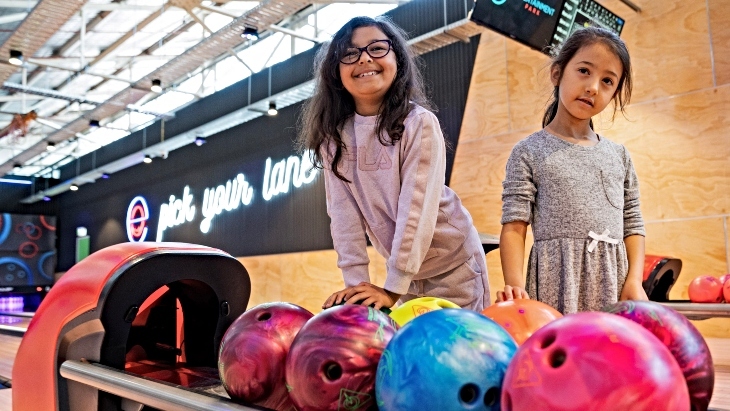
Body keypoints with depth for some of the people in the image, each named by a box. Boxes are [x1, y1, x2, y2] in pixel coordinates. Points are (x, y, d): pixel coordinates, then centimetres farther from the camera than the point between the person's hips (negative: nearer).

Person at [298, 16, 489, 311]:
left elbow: (417, 207, -24)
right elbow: (343, 210, -10)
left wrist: (392, 289, -25)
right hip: (401, 267, 4)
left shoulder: (419, 123, -20)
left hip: (451, 263, -3)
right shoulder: (333, 135, -7)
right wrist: (356, 282, -16)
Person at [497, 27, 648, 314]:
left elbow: (632, 225, 14)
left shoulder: (618, 156, 14)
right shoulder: (529, 152, 1)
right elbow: (514, 227, -6)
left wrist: (634, 280, 0)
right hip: (558, 283, -3)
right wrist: (515, 286, -18)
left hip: (613, 285, 4)